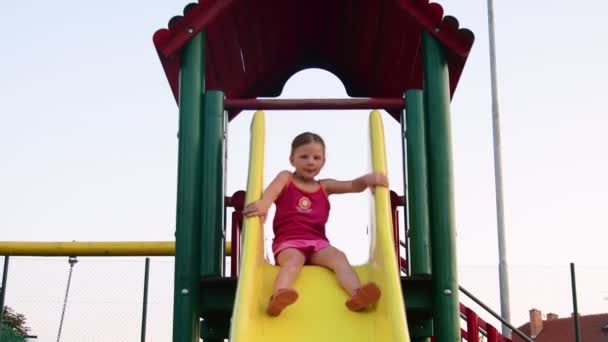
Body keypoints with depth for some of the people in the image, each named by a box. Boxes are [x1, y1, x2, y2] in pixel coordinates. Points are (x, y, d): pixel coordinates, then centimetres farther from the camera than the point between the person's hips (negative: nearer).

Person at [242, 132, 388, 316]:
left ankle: (357, 294, -53)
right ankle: (278, 296, -65)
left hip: (318, 242, 3)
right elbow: (273, 190, -13)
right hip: (288, 242, -3)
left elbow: (353, 186, 9)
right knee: (294, 259, -36)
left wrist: (368, 179, -16)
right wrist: (264, 204, -38)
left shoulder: (324, 187, 21)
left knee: (338, 256, -27)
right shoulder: (286, 178, 11)